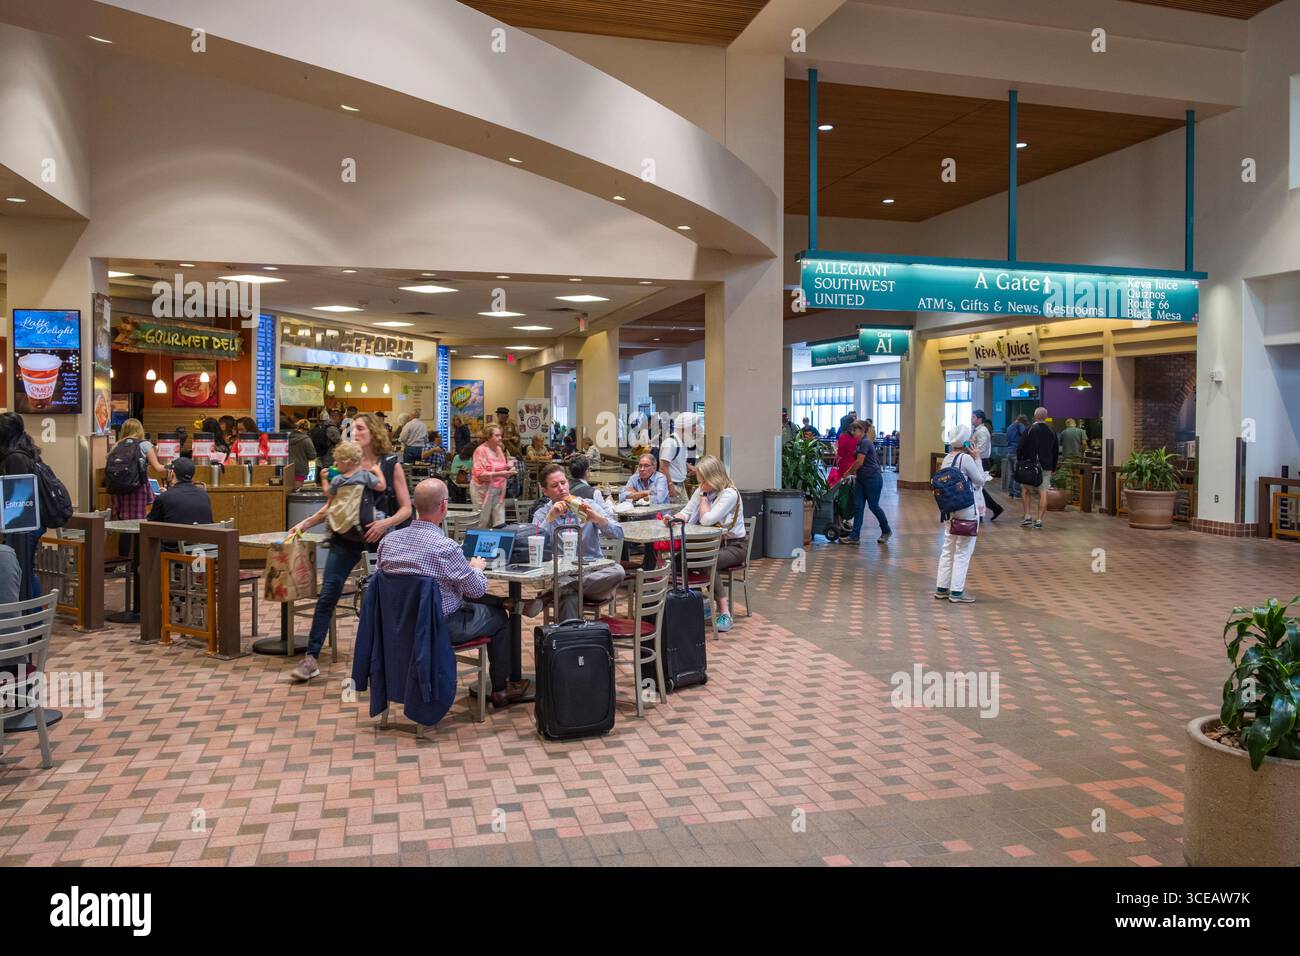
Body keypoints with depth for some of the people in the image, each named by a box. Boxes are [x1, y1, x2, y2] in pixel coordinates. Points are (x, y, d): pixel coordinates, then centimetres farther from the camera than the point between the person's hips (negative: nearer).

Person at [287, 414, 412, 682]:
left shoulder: (390, 465, -2)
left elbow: (406, 508, -3)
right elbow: (332, 505, 11)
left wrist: (386, 523, -20)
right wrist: (305, 523, -1)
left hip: (379, 538, -2)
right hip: (346, 536, 2)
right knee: (327, 595, -6)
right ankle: (311, 657, -1)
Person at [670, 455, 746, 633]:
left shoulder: (730, 494, -16)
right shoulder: (702, 490, 7)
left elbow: (707, 520, -23)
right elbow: (686, 513, 8)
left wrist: (704, 496, -11)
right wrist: (673, 518, -13)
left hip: (734, 546, -7)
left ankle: (724, 609, -24)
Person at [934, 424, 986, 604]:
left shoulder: (947, 458, 7)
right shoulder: (966, 458, -15)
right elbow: (980, 481, -7)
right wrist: (976, 458, -4)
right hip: (967, 509, -8)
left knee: (948, 548, 13)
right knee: (963, 551, -1)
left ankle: (941, 588, 17)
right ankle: (957, 591, 2)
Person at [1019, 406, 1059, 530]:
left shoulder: (1030, 429, -6)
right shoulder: (1051, 431, 8)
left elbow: (1020, 448, -7)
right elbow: (1056, 451, 14)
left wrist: (1020, 463, 5)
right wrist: (1053, 467, 20)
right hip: (1046, 467, 3)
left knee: (1026, 491, 12)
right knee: (1043, 494, 3)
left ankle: (1027, 516, 4)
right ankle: (1039, 520, 2)